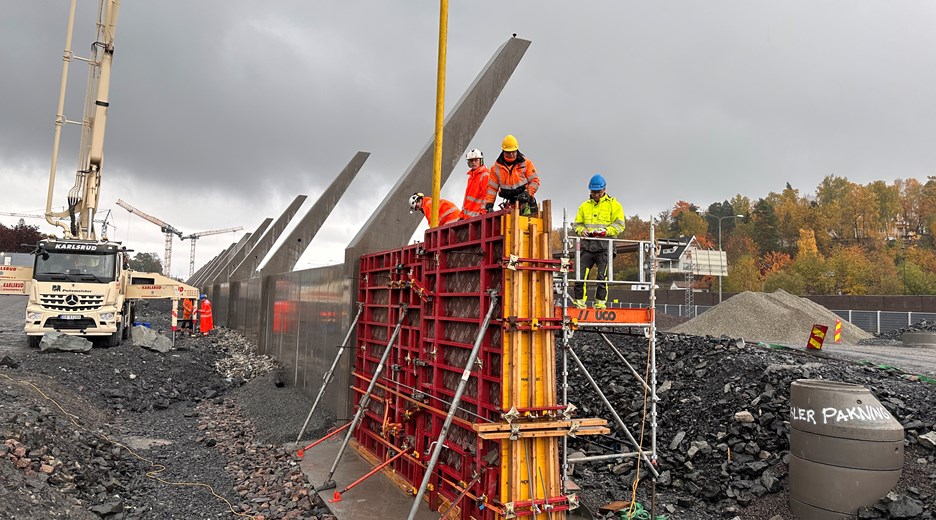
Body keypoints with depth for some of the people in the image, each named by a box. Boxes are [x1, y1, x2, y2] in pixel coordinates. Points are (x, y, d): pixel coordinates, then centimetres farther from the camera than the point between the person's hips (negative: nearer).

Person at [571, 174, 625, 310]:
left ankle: (601, 303, 3)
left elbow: (619, 225, 0)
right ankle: (579, 301, 5)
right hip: (587, 246, 4)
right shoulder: (584, 206, 19)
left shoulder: (613, 204, 7)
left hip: (605, 246, -3)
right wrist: (581, 230, -2)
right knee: (580, 275, -2)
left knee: (602, 276, -5)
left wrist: (606, 231, -16)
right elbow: (576, 223, 21)